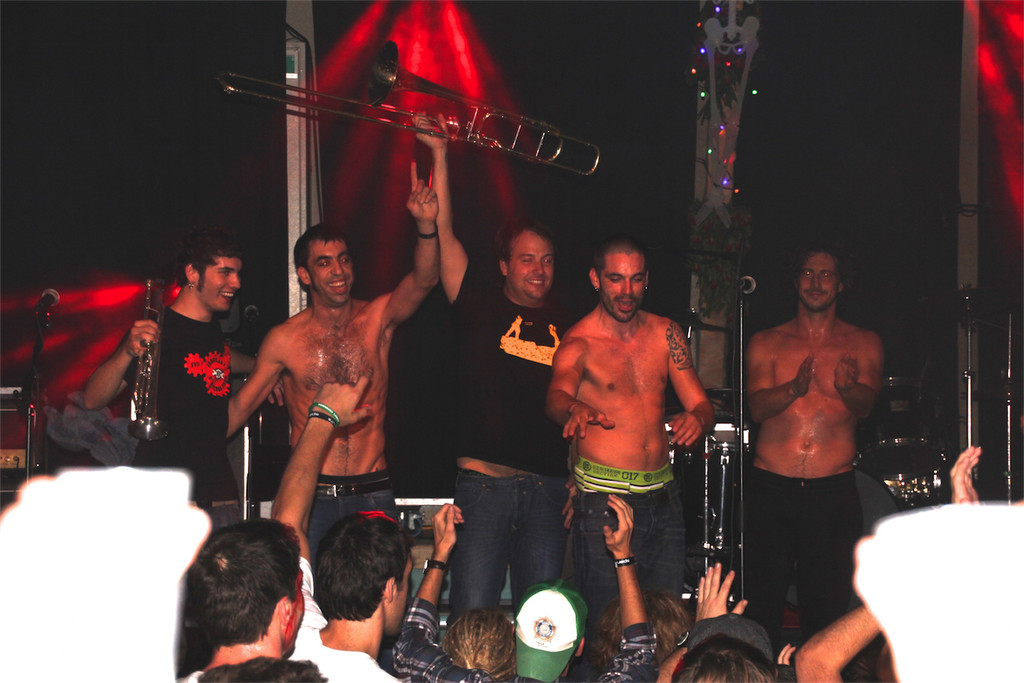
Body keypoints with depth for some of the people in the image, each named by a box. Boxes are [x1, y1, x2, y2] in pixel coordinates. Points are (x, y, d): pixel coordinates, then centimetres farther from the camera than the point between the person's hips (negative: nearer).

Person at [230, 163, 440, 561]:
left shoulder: (377, 319, 5)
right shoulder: (285, 339, 3)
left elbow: (423, 281, -13)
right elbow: (240, 407, 8)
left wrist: (426, 225, -31)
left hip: (373, 496, 1)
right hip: (310, 497, -1)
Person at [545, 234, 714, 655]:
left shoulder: (666, 333, 9)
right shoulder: (579, 343, -6)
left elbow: (701, 404, 9)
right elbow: (557, 395, -26)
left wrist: (697, 420, -16)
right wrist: (577, 409, -51)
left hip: (663, 498, 5)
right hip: (604, 499, -5)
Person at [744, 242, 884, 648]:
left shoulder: (863, 344, 11)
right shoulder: (766, 344, 11)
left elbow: (865, 405, -5)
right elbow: (758, 407, -2)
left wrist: (848, 386, -28)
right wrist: (794, 388, -22)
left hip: (834, 492, 0)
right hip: (771, 488, 0)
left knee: (828, 614, 0)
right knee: (761, 607, -4)